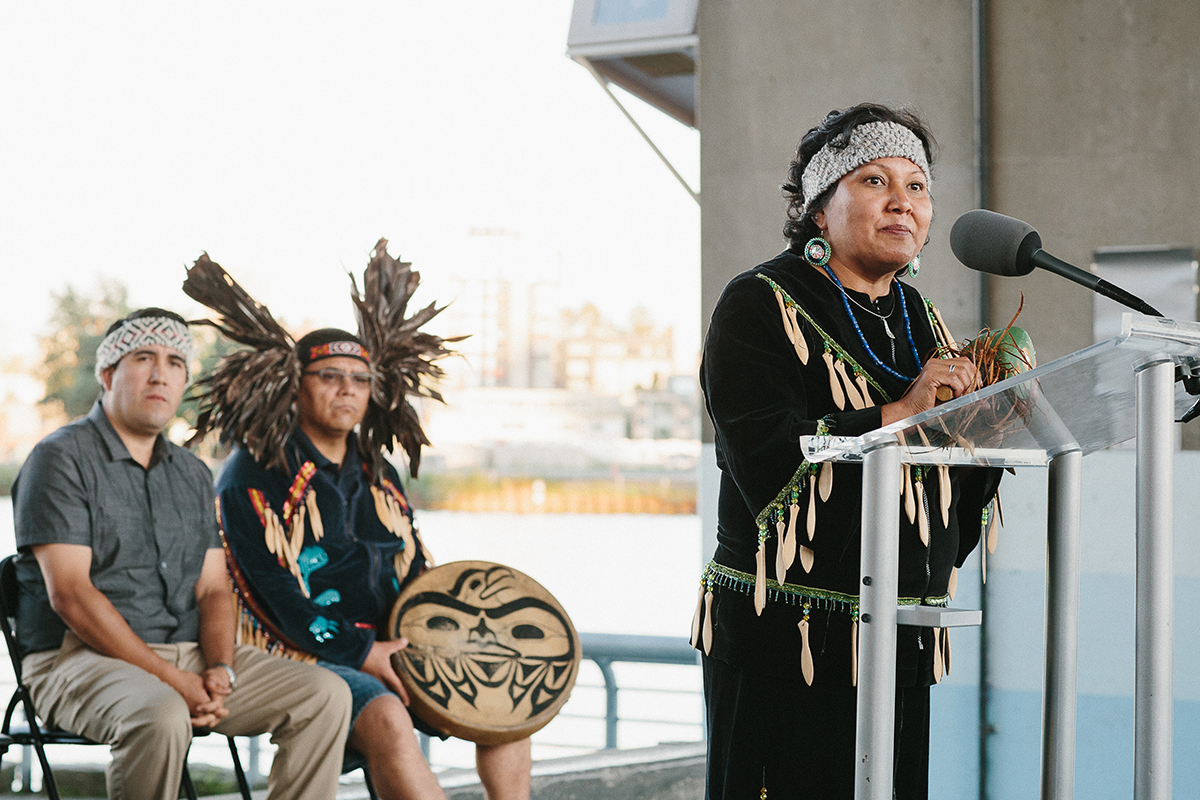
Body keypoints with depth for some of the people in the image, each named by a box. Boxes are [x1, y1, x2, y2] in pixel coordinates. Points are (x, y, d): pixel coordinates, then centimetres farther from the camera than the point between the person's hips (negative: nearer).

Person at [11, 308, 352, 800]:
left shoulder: (193, 474, 18)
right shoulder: (61, 459, -5)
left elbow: (213, 589, 14)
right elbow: (70, 594, -14)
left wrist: (220, 668, -9)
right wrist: (171, 680, -19)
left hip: (190, 655, 7)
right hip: (81, 658, -7)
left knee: (325, 695, -9)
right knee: (160, 716, -38)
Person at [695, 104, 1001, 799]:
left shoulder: (921, 319, 15)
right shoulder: (761, 307, -5)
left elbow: (954, 497, 15)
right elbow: (768, 465, -20)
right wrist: (898, 414, -19)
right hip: (785, 642, -6)